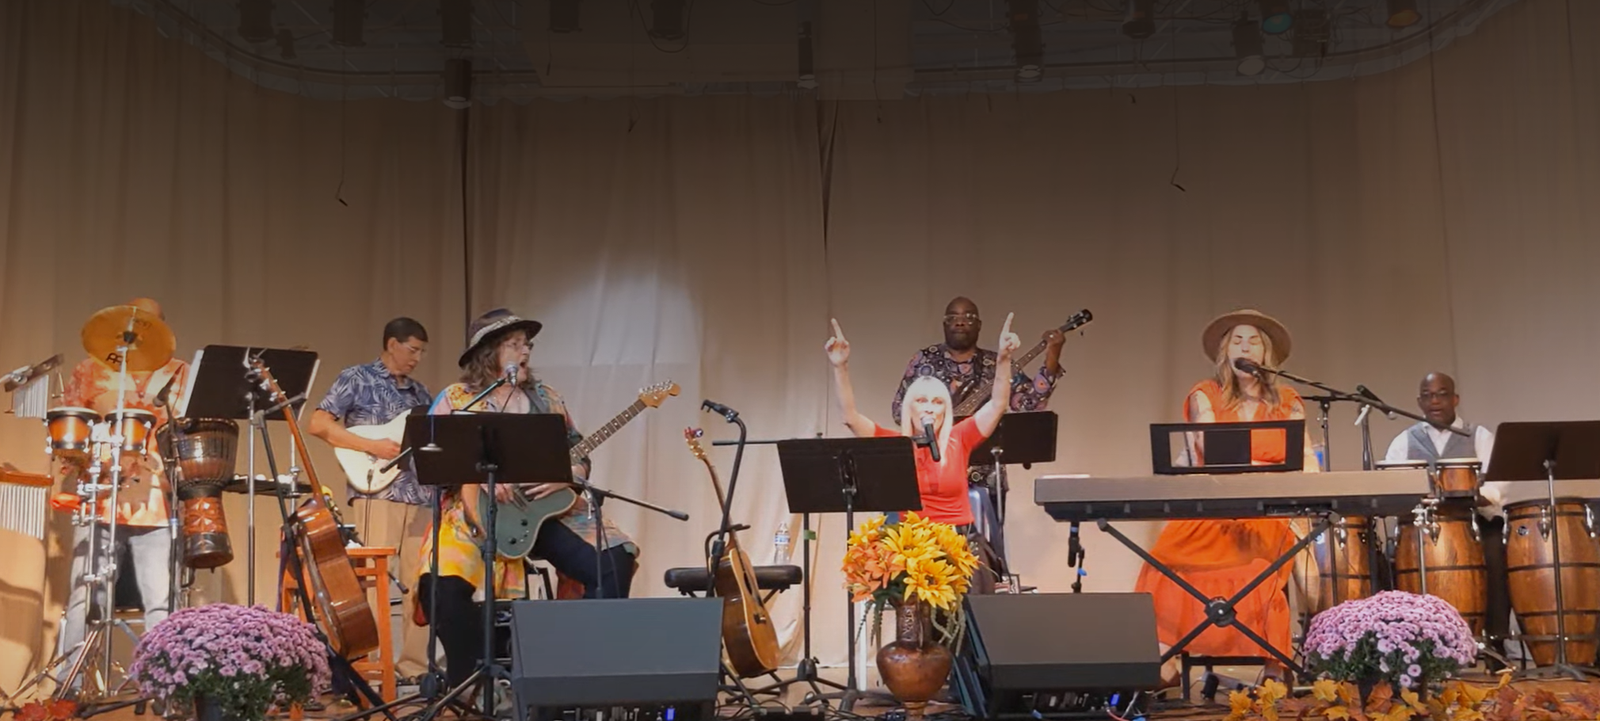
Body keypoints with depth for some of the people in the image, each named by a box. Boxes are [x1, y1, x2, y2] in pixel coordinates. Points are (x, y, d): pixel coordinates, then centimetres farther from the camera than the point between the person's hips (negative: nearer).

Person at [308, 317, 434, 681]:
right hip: (377, 493, -6)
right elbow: (318, 424, -6)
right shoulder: (356, 378, 3)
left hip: (422, 496, 6)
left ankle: (415, 665, 10)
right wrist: (372, 446, -14)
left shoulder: (420, 392, 21)